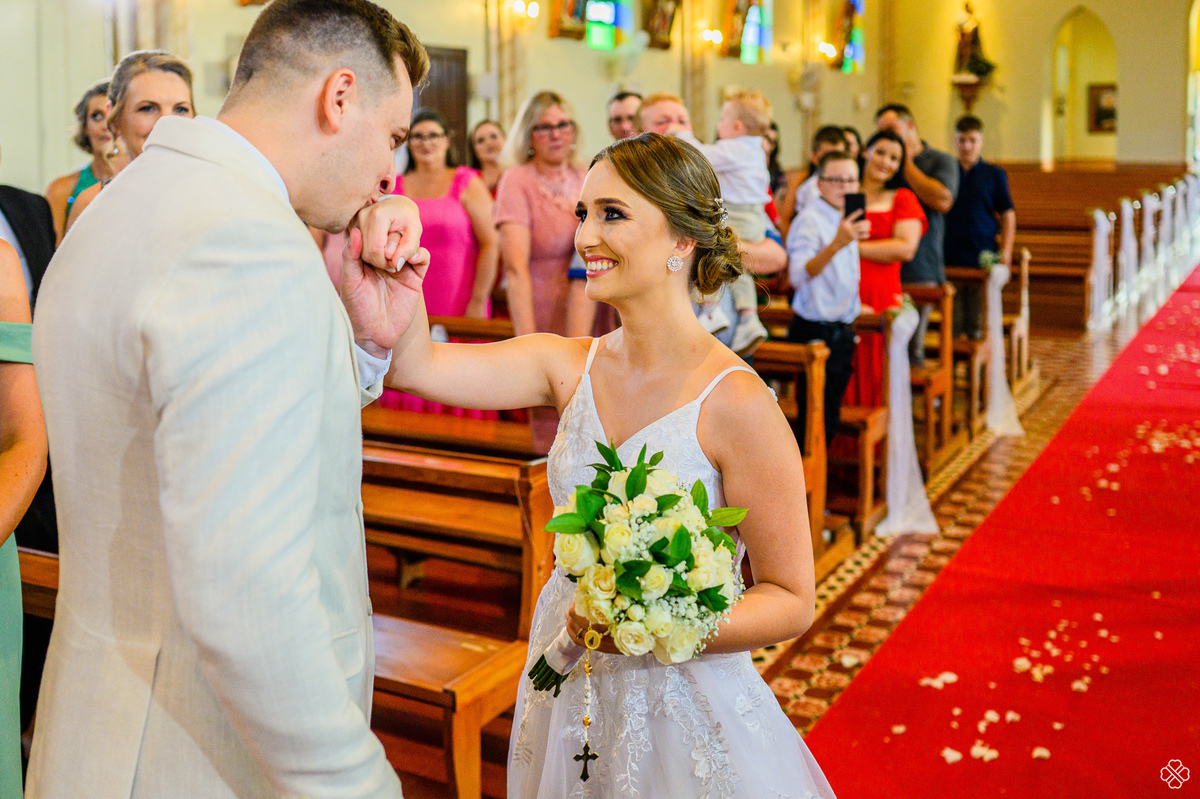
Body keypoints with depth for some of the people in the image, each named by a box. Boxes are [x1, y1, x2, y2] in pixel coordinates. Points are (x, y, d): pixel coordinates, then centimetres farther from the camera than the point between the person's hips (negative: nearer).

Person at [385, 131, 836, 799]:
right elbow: (411, 363, -14)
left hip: (684, 711, -5)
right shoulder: (570, 367, -4)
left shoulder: (734, 403, -20)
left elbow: (792, 601, -15)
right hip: (569, 696, 5)